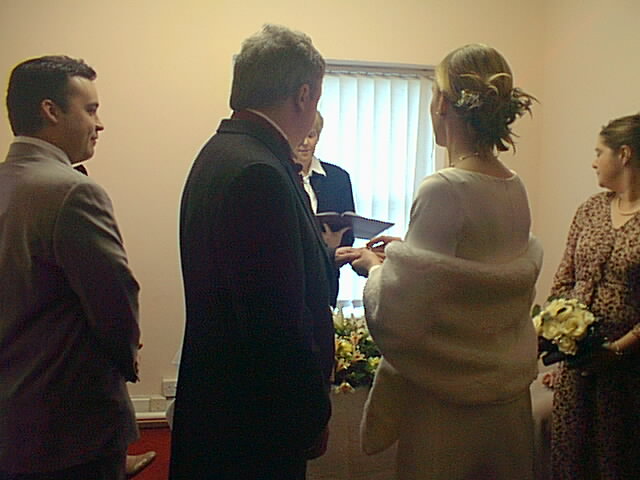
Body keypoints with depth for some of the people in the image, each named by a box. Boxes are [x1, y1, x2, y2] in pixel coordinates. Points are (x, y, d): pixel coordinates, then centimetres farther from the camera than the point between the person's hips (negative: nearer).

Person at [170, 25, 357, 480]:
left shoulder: (221, 151, 6)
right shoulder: (259, 173, -25)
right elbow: (278, 319, -25)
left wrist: (332, 255, 19)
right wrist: (315, 413, -13)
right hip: (253, 424, -10)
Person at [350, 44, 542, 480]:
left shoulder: (443, 190, -22)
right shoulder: (516, 189, 1)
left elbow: (399, 312, -22)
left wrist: (374, 267, -3)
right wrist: (404, 252, 12)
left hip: (448, 399, -7)